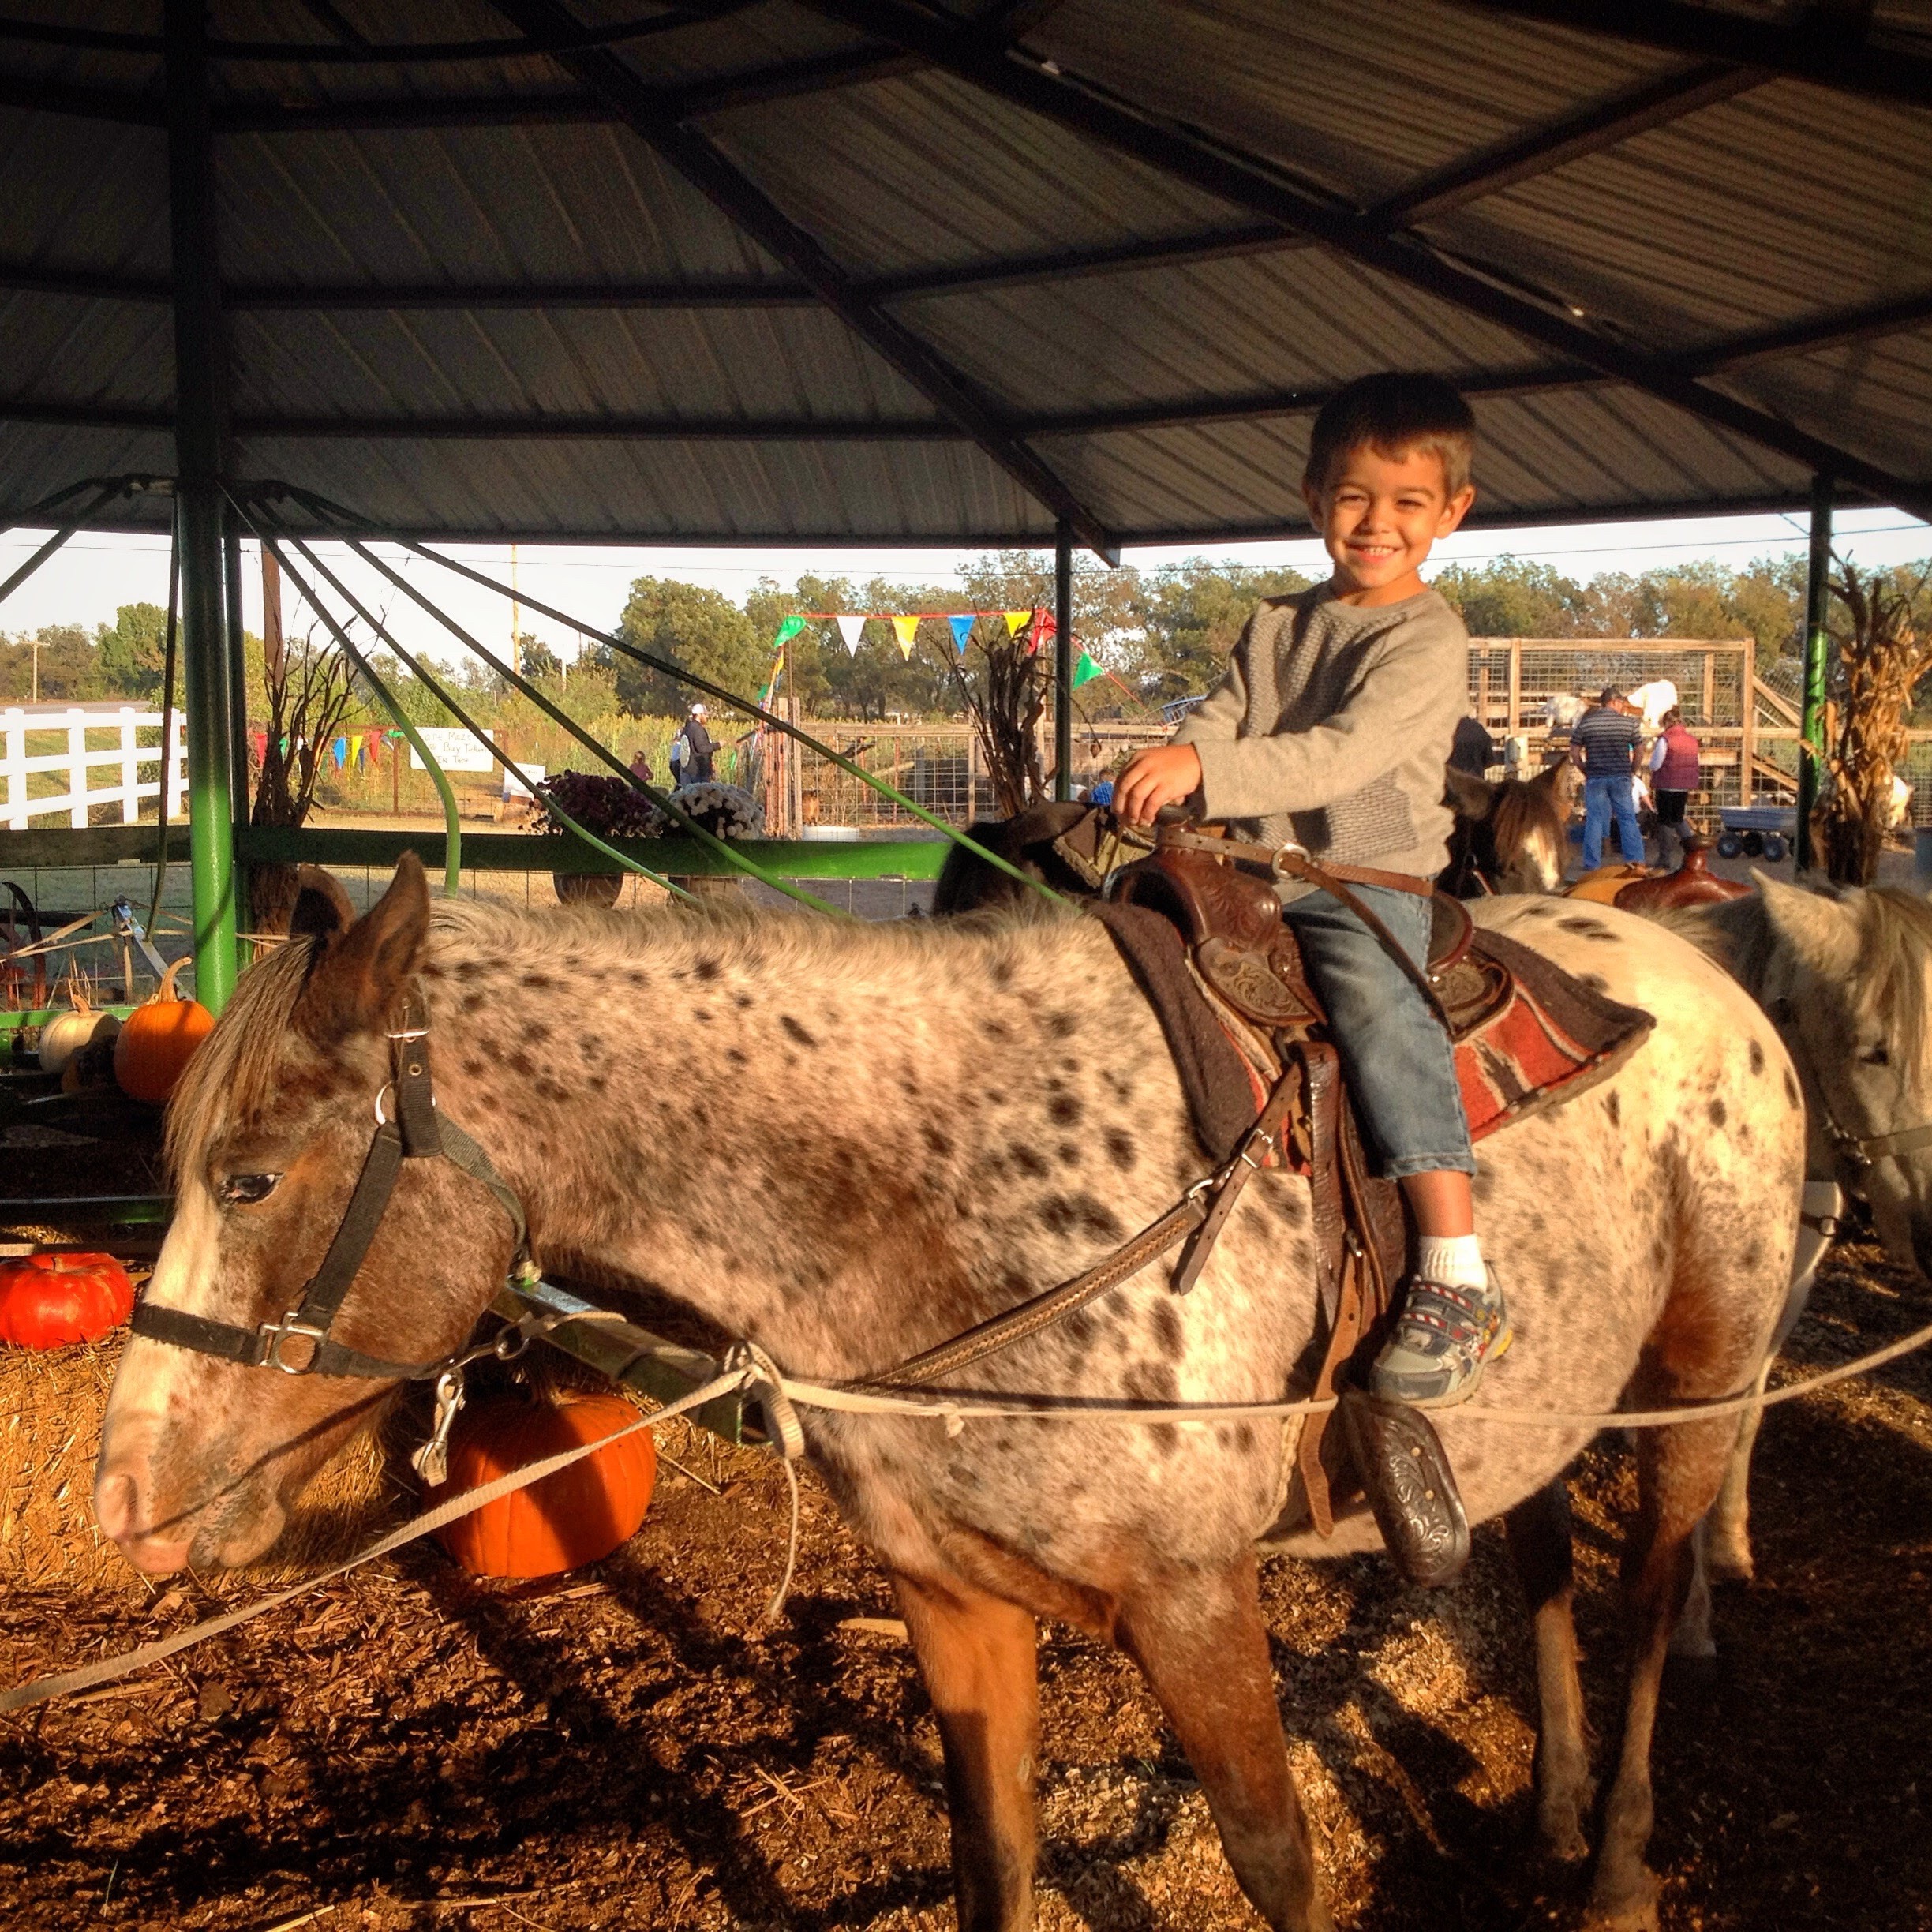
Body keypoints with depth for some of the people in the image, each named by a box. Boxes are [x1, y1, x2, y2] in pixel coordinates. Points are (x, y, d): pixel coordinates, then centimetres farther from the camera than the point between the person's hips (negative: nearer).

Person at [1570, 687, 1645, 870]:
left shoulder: (1586, 722, -1)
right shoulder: (1629, 723, -2)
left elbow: (1574, 751, 0)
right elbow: (1639, 751, 2)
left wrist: (1585, 771, 11)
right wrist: (1633, 771, 15)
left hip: (1595, 778, 0)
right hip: (1621, 777, 0)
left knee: (1594, 819, 5)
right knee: (1627, 818, 8)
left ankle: (1592, 863, 5)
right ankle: (1635, 859, 8)